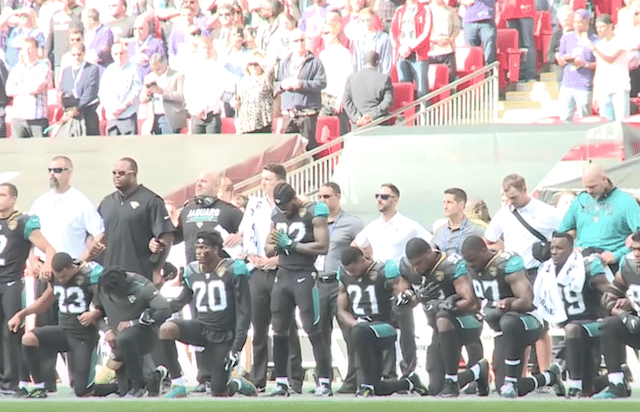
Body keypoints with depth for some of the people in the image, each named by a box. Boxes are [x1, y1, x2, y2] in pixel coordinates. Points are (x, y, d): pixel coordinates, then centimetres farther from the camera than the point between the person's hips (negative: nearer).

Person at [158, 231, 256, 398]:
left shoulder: (233, 270, -10)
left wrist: (237, 347, -16)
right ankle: (178, 386, -22)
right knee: (166, 329, -29)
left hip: (224, 336, -4)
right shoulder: (191, 272, 5)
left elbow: (244, 312, -10)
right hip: (201, 327, 4)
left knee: (219, 395, -5)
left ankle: (239, 385, 34)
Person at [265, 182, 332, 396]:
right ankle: (281, 382, 14)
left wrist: (291, 244, -13)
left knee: (312, 329, -9)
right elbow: (268, 250, 21)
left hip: (304, 276, -7)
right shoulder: (277, 215, 14)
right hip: (282, 274, 7)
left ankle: (324, 382, -7)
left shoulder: (313, 213, -7)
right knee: (279, 330, 6)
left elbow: (323, 247, -15)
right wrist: (277, 245, -4)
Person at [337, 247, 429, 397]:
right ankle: (409, 383, 36)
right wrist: (355, 324, -6)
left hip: (384, 329, -7)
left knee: (359, 332, -42)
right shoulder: (345, 275, 9)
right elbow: (342, 311, 14)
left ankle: (368, 385, -32)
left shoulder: (383, 272, -9)